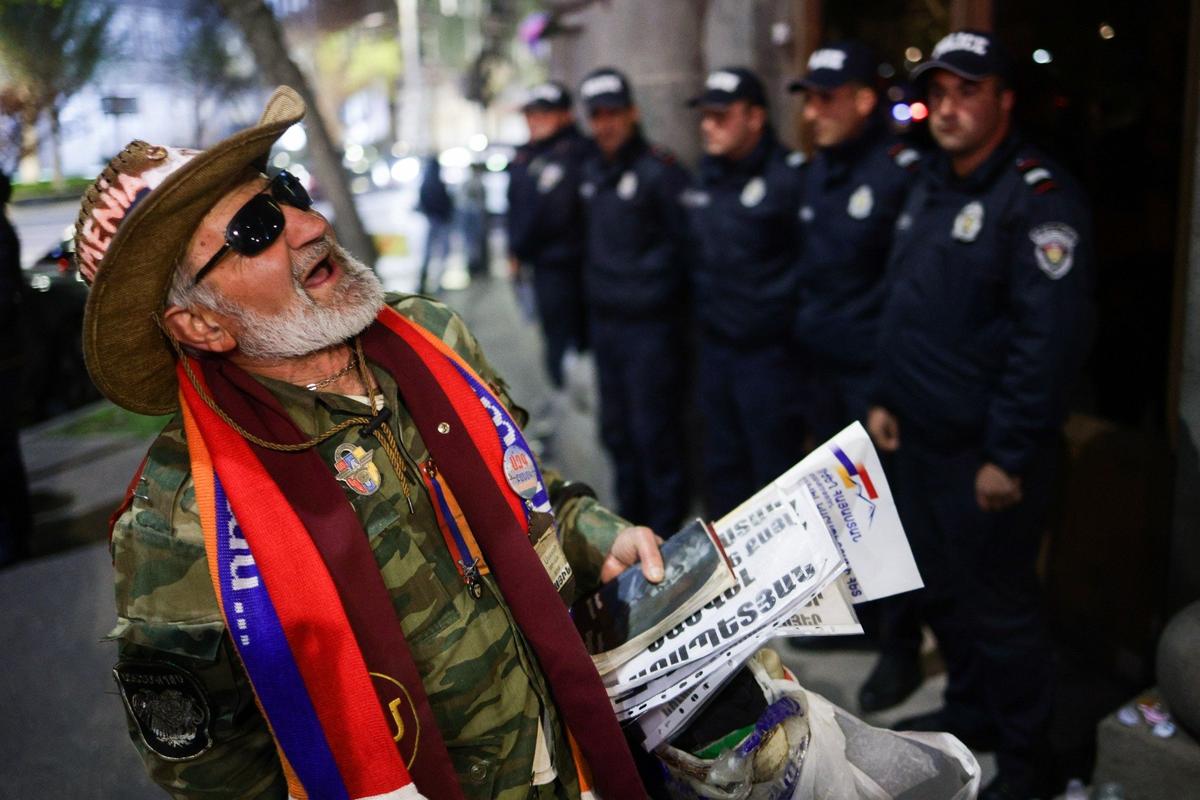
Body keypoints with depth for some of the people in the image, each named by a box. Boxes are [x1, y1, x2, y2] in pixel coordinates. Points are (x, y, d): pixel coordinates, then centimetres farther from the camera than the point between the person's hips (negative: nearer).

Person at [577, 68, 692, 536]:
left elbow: (686, 242, -13)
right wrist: (596, 291, 14)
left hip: (651, 325, -8)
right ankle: (630, 518, 34)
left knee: (654, 432, -1)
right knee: (616, 428, 18)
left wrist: (661, 292, -10)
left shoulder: (660, 171, -12)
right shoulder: (592, 171, 11)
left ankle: (664, 528, 15)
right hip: (604, 320, 8)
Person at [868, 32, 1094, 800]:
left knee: (1000, 605, 5)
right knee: (939, 588, 20)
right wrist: (888, 397, 14)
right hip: (921, 437, 8)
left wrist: (1010, 455, -21)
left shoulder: (1039, 196, -15)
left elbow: (1052, 336, -21)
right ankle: (970, 710, 41)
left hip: (990, 450, -8)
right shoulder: (931, 188, 12)